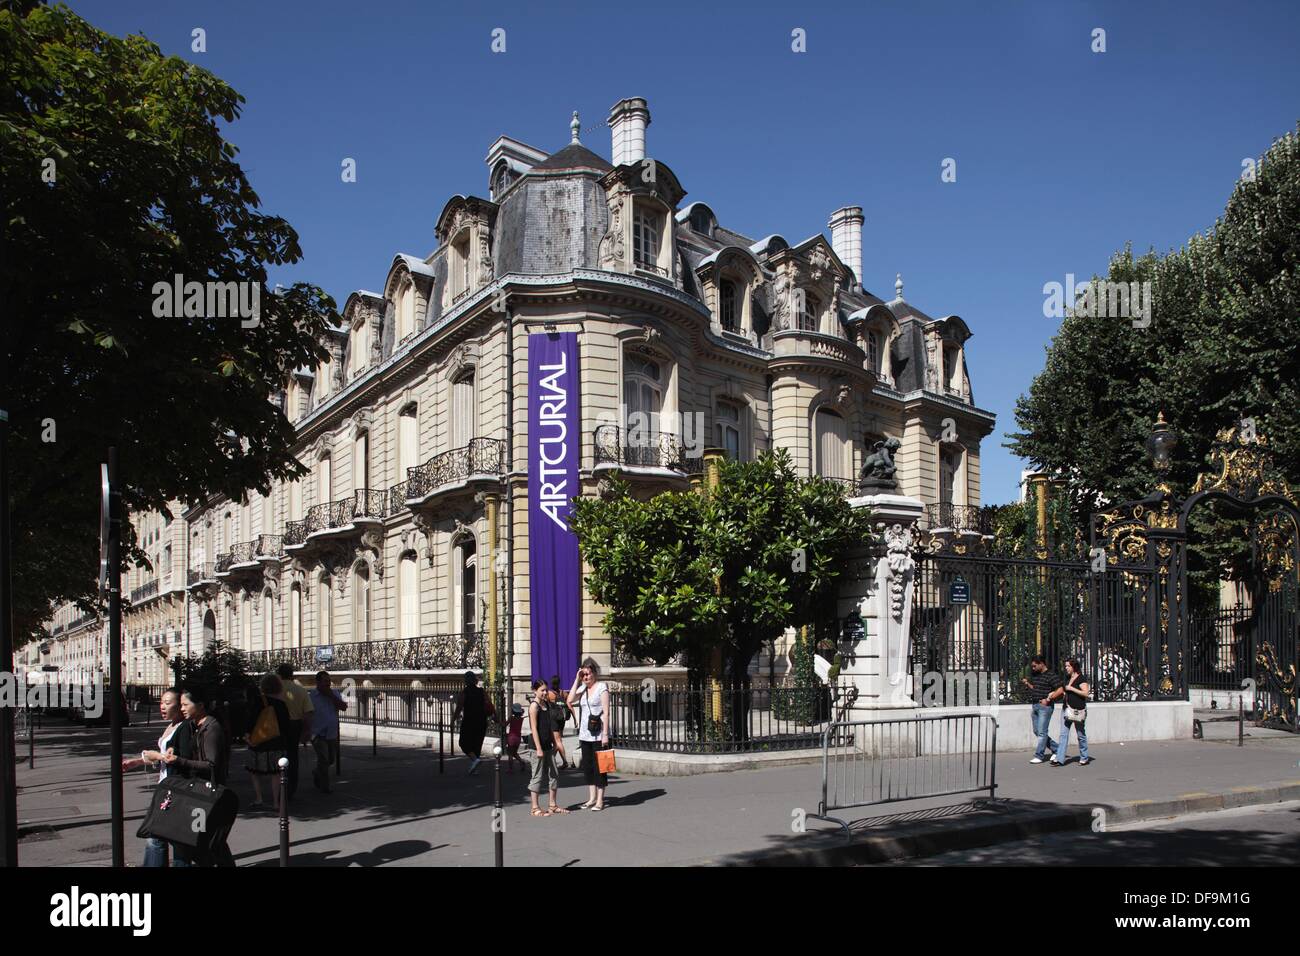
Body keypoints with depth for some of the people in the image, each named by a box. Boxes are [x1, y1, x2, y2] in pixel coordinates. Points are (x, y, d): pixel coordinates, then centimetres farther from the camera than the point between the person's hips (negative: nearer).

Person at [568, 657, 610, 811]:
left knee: (598, 766, -1)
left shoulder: (602, 687, -7)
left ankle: (600, 800, 5)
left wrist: (605, 734, -16)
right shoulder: (582, 688, 11)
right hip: (585, 734, 6)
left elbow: (606, 712, -11)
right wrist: (576, 680, -3)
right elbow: (570, 701, -3)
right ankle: (592, 798, 20)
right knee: (587, 766, 10)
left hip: (598, 735, -6)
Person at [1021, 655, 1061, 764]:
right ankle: (1056, 749, 24)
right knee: (1037, 731, 10)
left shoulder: (1051, 675, -10)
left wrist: (1048, 699, -18)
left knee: (1042, 732, -5)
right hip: (1035, 706, 9)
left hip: (1045, 706, -9)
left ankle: (1039, 756, 0)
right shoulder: (1036, 675, 15)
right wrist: (1027, 684, 7)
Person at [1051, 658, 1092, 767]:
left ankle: (1084, 758, 21)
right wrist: (1063, 692, 11)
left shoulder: (1081, 678, -10)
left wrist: (1071, 688, -19)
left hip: (1078, 710, -7)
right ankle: (1060, 759, -3)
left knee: (1081, 734, 6)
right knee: (1063, 734, 0)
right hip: (1067, 708, 7)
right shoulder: (1067, 678, 14)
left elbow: (1086, 693, -21)